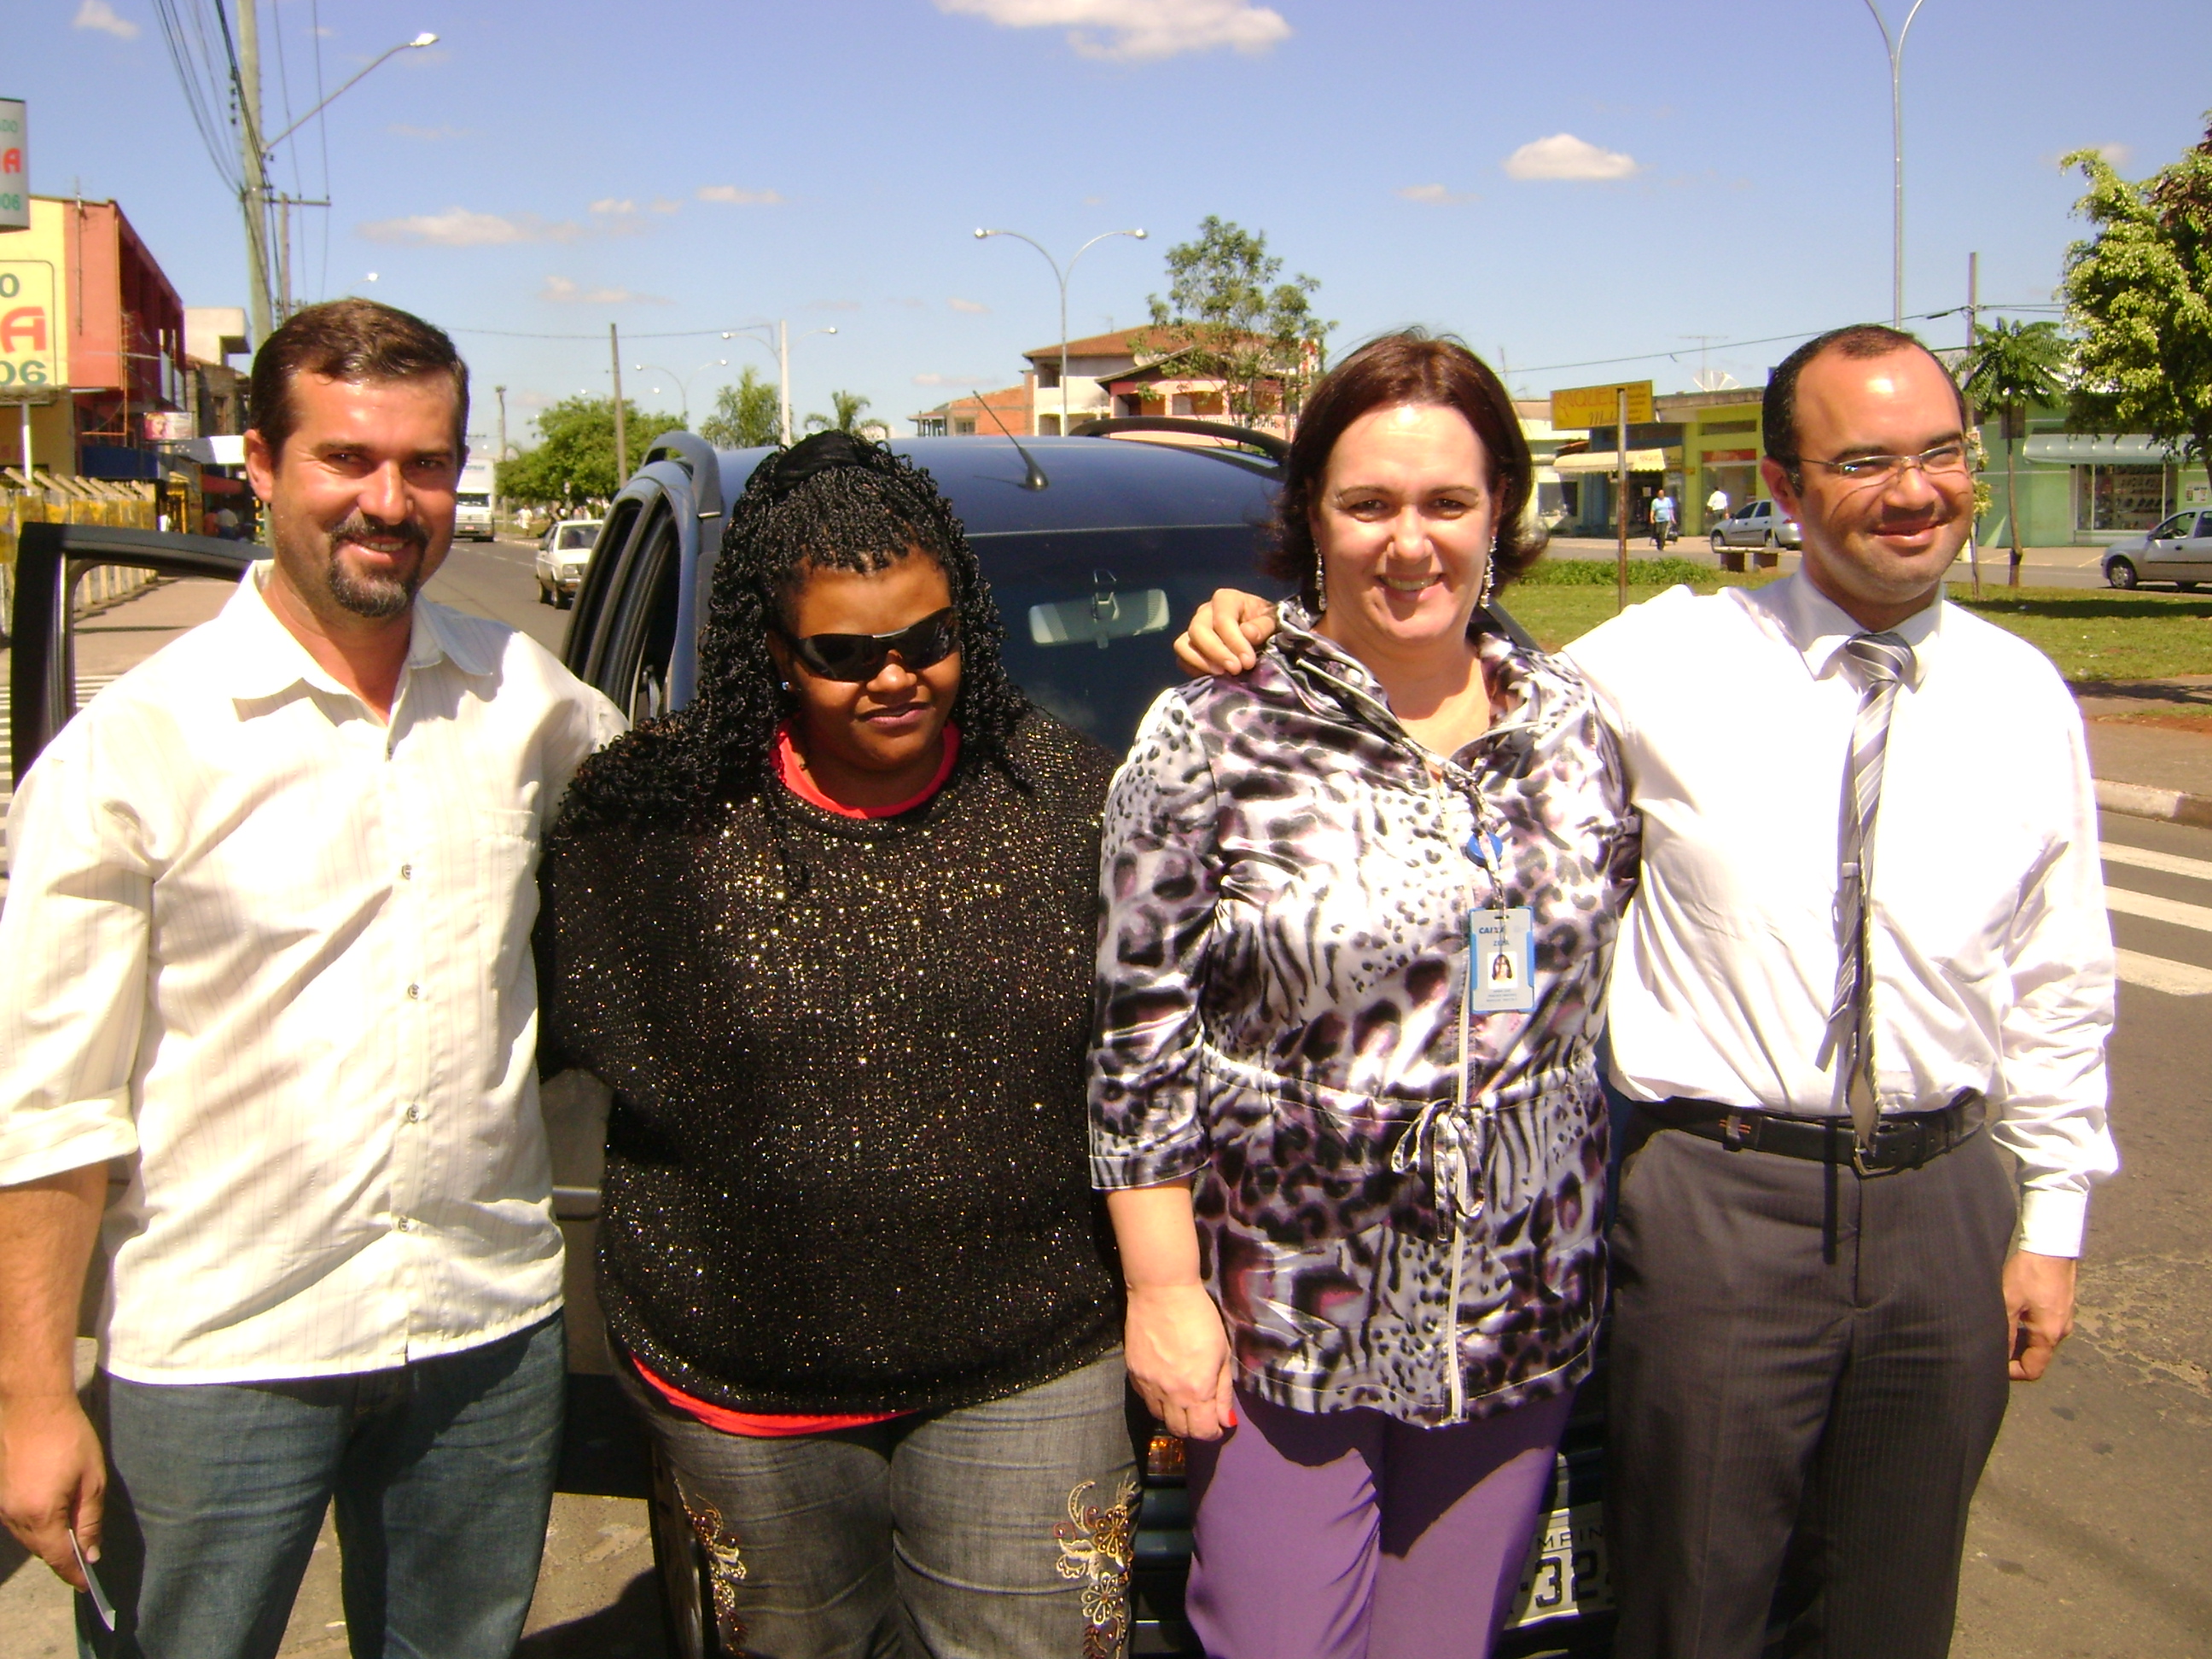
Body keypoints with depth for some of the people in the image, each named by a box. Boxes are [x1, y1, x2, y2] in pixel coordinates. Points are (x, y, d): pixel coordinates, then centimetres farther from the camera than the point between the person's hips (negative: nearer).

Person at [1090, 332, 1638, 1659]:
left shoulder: (1572, 724, 4)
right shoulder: (1214, 740, -9)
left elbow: (1615, 979, 14)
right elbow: (1140, 1032, -8)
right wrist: (1163, 1292, -9)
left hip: (1523, 1324, 4)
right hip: (1282, 1334, -3)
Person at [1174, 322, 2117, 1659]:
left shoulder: (2024, 696, 3)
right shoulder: (1675, 658, -7)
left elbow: (2061, 980, 8)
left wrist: (2053, 1221, 8)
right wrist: (1274, 638, -19)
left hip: (1943, 1202, 3)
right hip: (1727, 1199, -3)